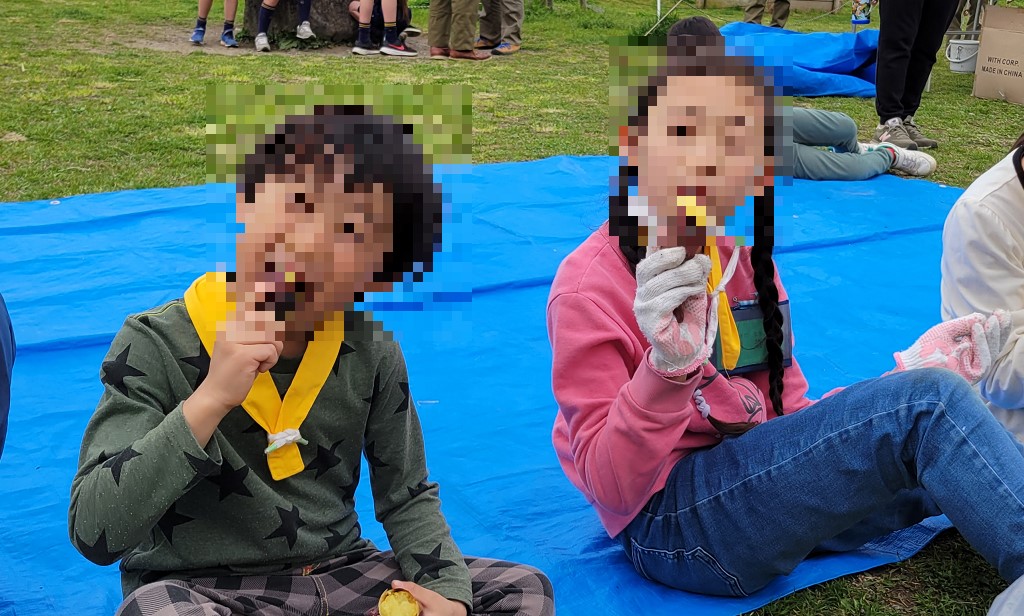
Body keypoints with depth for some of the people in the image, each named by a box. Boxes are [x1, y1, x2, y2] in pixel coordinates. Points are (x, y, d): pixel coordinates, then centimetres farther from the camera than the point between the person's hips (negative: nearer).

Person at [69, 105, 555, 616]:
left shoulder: (370, 351, -2)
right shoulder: (156, 347, -14)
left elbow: (407, 497, 8)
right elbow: (93, 534, -22)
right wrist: (210, 400, -31)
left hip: (341, 573, 4)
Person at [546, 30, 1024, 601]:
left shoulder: (743, 260, 7)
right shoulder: (589, 289, -14)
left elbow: (786, 417, 9)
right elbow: (611, 489, -16)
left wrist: (907, 377, -6)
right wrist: (665, 371, -33)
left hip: (765, 480, 8)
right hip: (667, 521, -7)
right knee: (926, 404, -21)